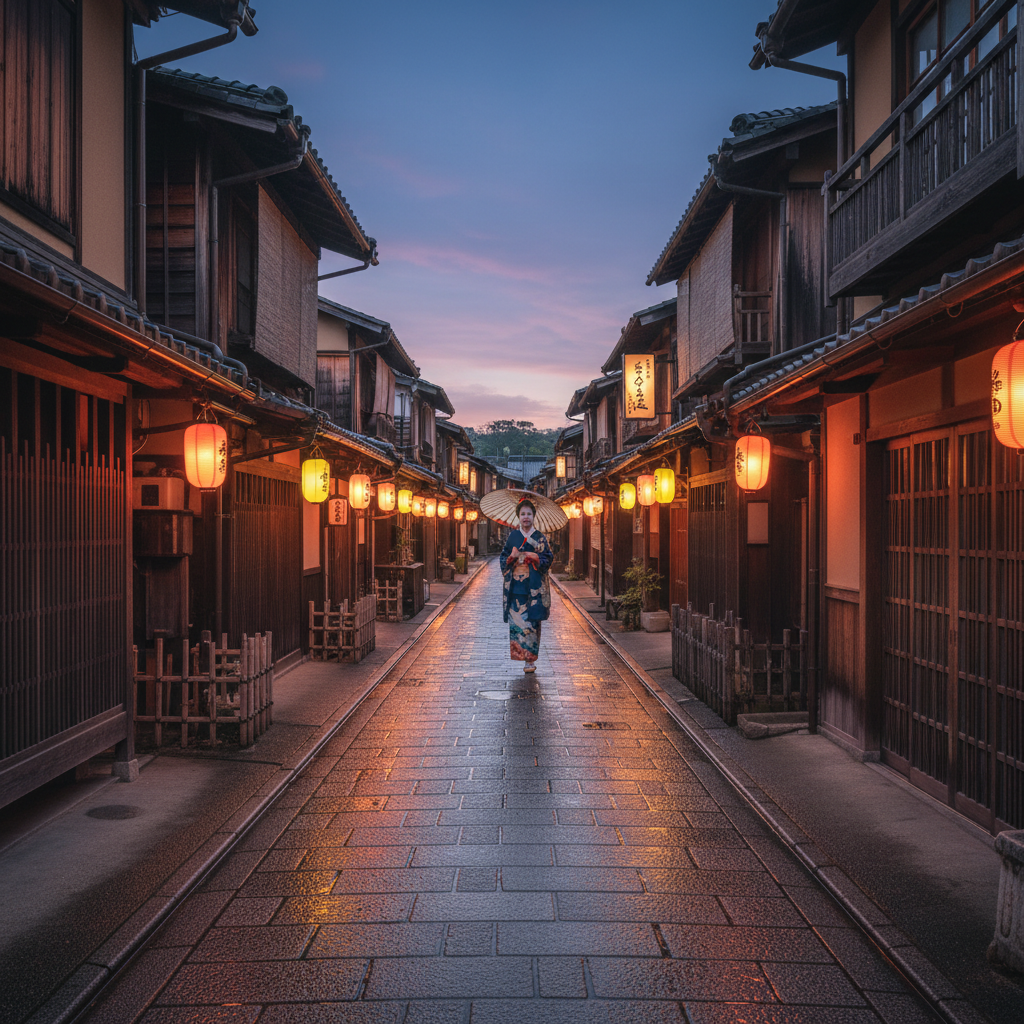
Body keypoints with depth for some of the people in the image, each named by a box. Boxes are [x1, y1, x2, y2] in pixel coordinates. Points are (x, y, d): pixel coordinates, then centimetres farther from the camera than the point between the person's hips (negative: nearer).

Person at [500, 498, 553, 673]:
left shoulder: (540, 538, 5)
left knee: (532, 621, -5)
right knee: (516, 620, -4)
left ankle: (531, 659, 0)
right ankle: (523, 655, 8)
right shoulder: (512, 536, 10)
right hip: (516, 585, 2)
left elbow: (548, 559, 3)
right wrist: (512, 557, -10)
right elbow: (503, 559, 10)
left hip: (534, 587, -2)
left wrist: (535, 558, -15)